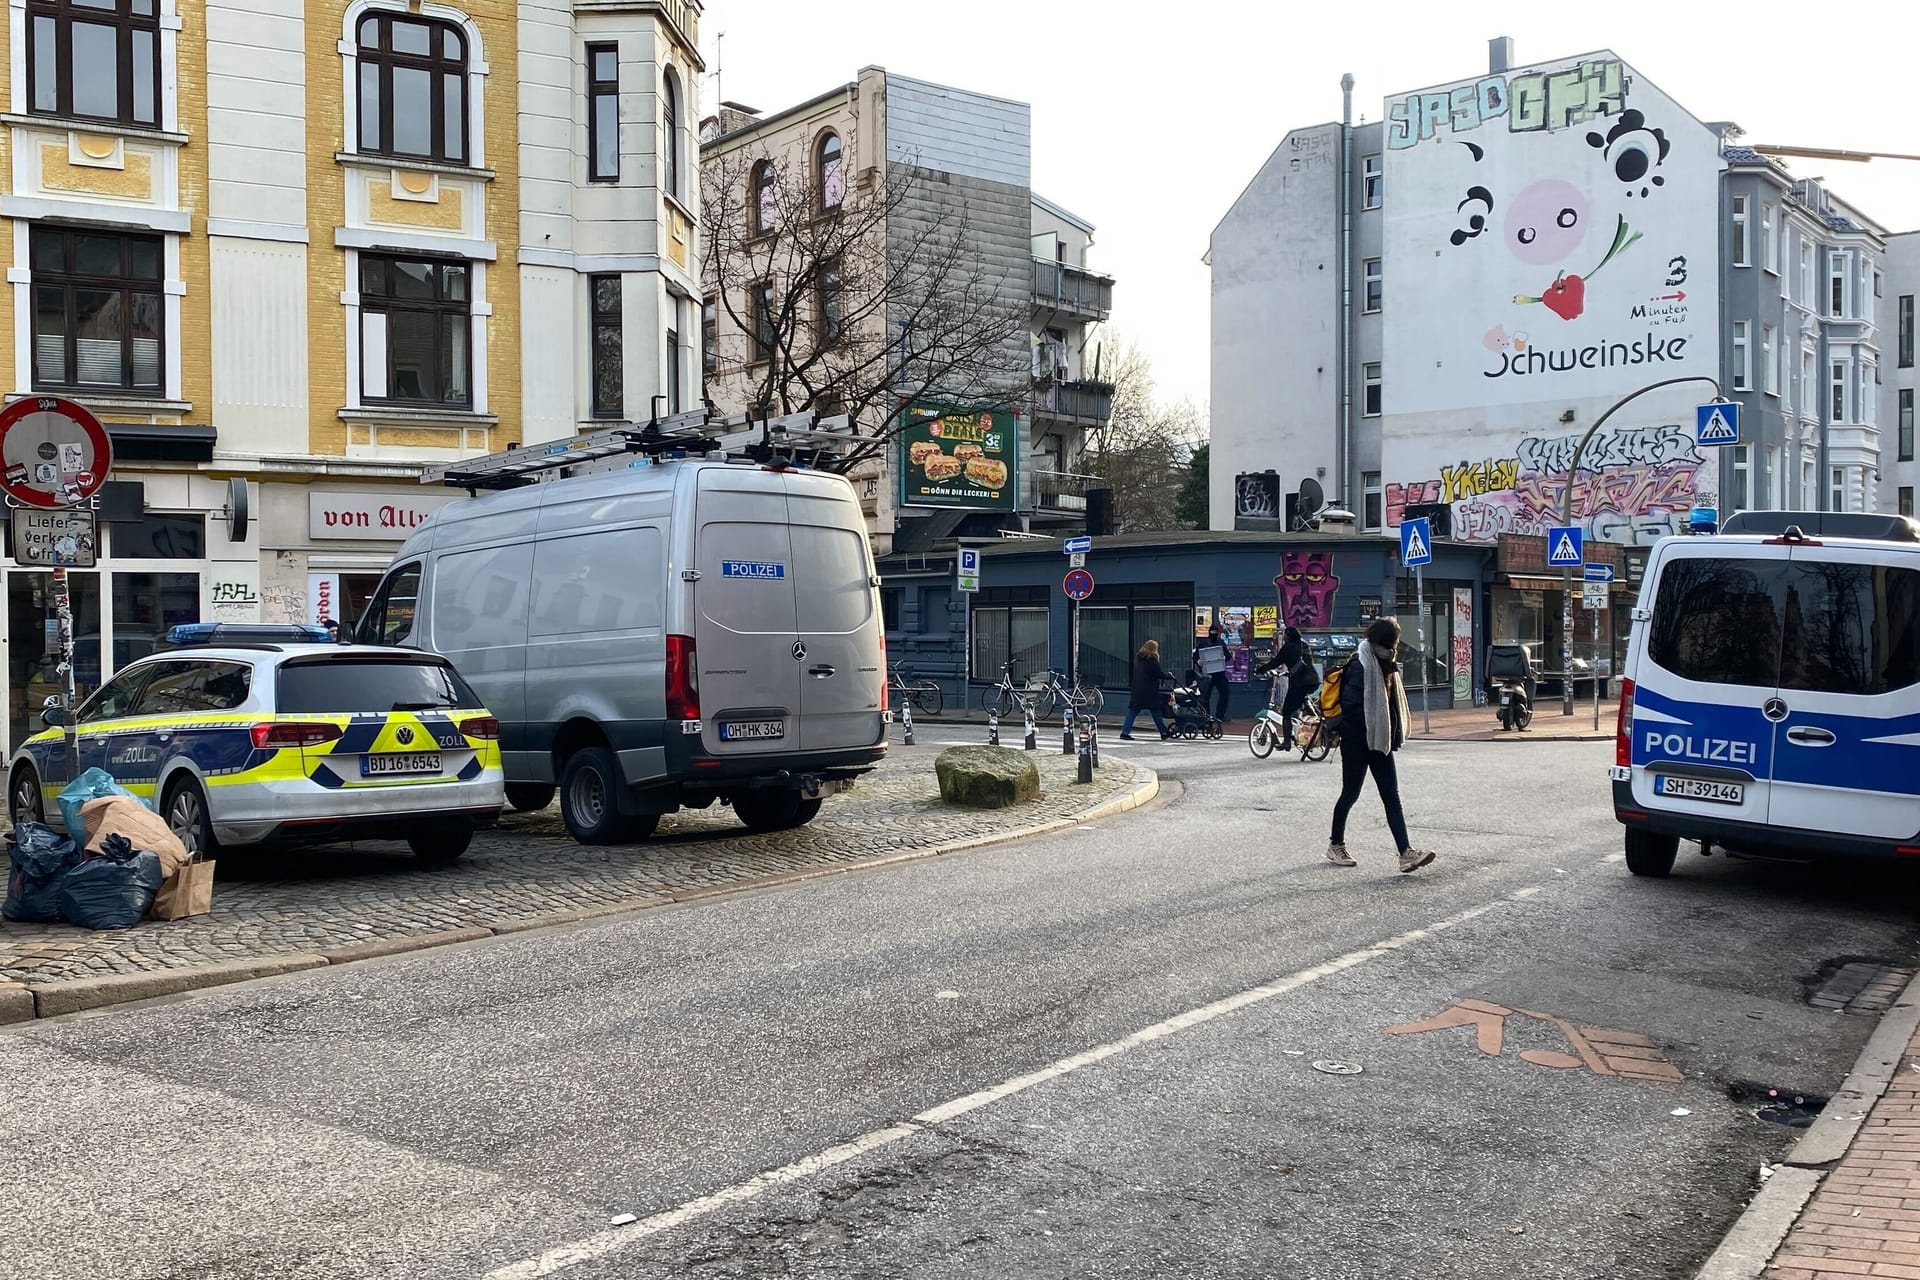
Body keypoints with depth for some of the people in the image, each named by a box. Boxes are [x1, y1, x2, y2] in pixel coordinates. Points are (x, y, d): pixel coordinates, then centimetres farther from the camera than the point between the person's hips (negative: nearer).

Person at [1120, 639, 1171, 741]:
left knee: (1132, 711, 4)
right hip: (1150, 691, -5)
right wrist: (1168, 675, 12)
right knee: (1156, 712, 5)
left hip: (1137, 690, 5)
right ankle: (1163, 733, 12)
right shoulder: (1152, 660, -11)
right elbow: (1160, 673, -8)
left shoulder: (1137, 657, 10)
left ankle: (1125, 732, -6)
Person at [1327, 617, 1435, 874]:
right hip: (1356, 743, -8)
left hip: (1379, 742, 8)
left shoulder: (1387, 668, 12)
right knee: (1350, 794, 5)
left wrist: (1393, 736, 8)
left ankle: (1407, 853, -7)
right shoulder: (1360, 667, -16)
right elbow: (1350, 705, -22)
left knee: (1392, 797, -1)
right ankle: (1336, 846, 22)